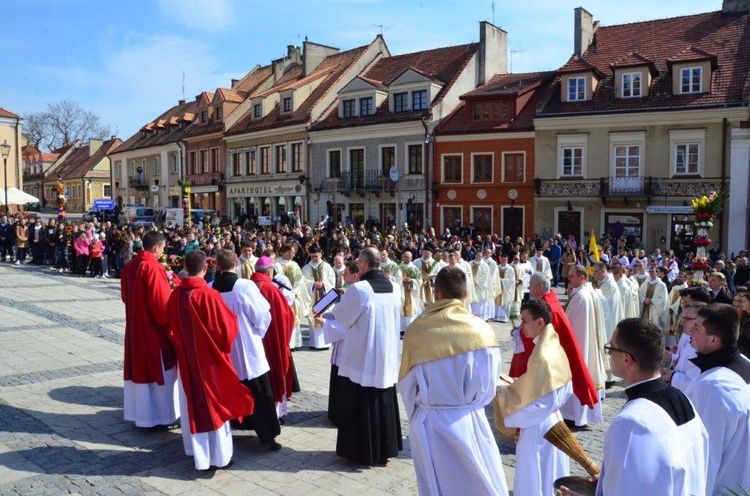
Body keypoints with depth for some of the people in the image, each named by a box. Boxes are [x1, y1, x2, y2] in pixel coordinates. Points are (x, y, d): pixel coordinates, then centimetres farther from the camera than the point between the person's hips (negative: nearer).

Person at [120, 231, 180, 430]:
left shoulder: (130, 266, 5)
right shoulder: (153, 268, -20)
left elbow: (125, 296, 16)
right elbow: (162, 303, -21)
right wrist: (168, 321, -6)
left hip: (135, 326, 8)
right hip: (154, 328, -8)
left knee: (139, 367, 17)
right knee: (158, 370, 3)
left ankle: (137, 411, 27)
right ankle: (160, 416, 11)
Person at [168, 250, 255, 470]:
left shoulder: (175, 295, -4)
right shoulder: (209, 295, -22)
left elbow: (172, 328, 7)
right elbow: (227, 327, -16)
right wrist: (232, 317, 4)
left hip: (186, 358, 5)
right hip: (210, 359, -5)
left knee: (193, 403, 17)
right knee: (214, 404, 7)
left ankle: (197, 451, 30)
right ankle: (219, 455, 15)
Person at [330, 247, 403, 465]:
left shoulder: (358, 289, -19)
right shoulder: (395, 288, -2)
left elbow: (339, 315, -4)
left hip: (362, 359, -5)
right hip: (387, 358, 6)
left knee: (361, 405, 7)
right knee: (384, 402, 16)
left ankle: (362, 452, 17)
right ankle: (385, 449, 26)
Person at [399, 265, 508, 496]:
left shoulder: (416, 331, -11)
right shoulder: (482, 330, -12)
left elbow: (406, 385, -3)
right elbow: (488, 384, -4)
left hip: (428, 425, 1)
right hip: (469, 423, -1)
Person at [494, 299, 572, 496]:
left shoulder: (540, 356, -26)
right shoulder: (554, 347, 2)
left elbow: (530, 400, -22)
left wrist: (500, 391, -13)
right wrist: (512, 384, 9)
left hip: (537, 426, -9)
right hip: (553, 420, 9)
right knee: (552, 478, 21)